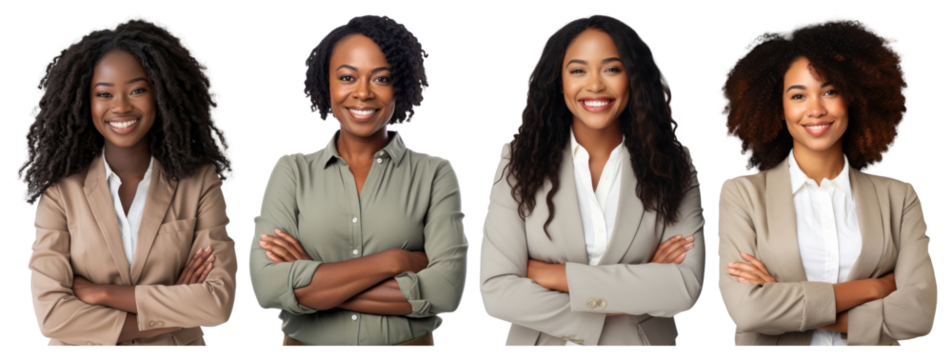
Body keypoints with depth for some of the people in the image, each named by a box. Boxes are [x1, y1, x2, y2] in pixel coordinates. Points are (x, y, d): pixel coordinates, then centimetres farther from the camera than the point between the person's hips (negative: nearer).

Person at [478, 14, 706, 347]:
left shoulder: (673, 165, -8)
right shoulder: (520, 160, -9)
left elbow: (686, 286, -19)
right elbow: (495, 291, -17)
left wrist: (557, 276, -20)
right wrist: (637, 286, -19)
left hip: (638, 340, 0)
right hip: (539, 339, 0)